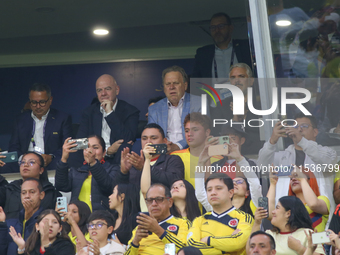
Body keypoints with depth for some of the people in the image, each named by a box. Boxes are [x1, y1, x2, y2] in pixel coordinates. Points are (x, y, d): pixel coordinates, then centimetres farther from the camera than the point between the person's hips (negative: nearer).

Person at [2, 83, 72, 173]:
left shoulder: (63, 119, 9)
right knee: (5, 169, -31)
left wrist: (51, 157, -18)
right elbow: (13, 147, 15)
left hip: (50, 164, -1)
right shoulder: (21, 119, 19)